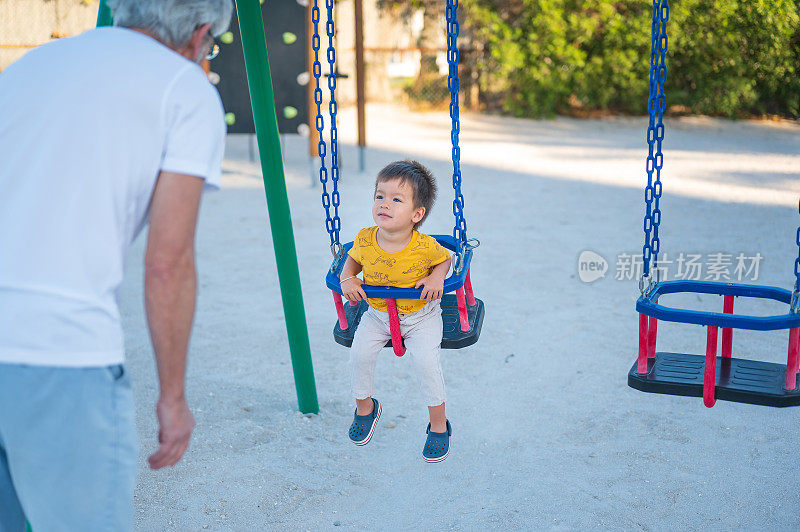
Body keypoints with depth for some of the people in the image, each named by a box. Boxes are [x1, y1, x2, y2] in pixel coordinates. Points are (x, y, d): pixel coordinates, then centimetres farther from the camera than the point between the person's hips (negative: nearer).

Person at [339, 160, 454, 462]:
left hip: (420, 315, -3)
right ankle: (365, 407, 15)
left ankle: (439, 424, 1)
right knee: (360, 352, -16)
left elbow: (445, 259, -2)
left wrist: (437, 277, -21)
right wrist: (347, 278, -12)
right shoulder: (365, 240, -16)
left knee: (425, 359, -22)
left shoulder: (426, 247, -25)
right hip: (377, 314, 3)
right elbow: (353, 259, 7)